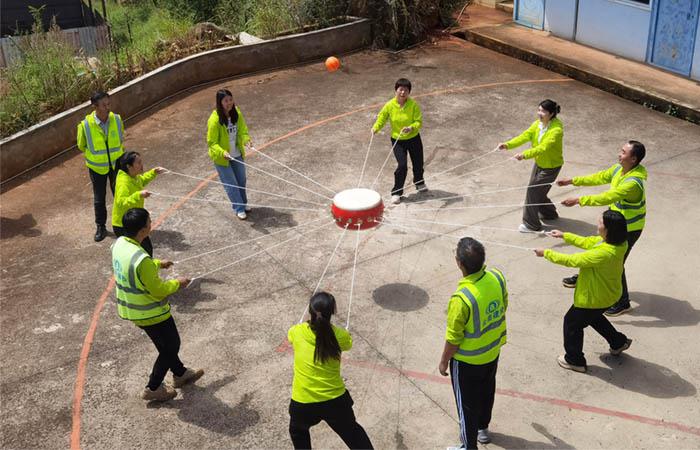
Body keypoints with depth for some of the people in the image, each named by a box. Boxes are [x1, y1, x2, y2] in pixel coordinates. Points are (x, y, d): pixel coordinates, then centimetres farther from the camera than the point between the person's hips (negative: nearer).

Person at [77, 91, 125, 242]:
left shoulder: (117, 120, -14)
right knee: (99, 198, 11)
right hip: (97, 167, -2)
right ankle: (100, 227, 29)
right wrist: (94, 154, 8)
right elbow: (81, 146, -2)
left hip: (116, 163, 2)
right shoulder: (86, 125, -21)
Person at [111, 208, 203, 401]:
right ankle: (152, 388, 27)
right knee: (172, 346, 15)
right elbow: (158, 290, -24)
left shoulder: (118, 244, -9)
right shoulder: (141, 260, -36)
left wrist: (158, 263, 17)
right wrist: (178, 283, -7)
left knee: (165, 344, 28)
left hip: (131, 309, 9)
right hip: (150, 313, -9)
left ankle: (180, 373, 47)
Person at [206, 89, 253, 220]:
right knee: (231, 184, 6)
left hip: (237, 155, 6)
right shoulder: (214, 120, -26)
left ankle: (243, 203, 42)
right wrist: (222, 152, -38)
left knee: (241, 180, 21)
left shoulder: (236, 113, -10)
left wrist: (246, 140, -24)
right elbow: (212, 143, -21)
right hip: (222, 158, -5)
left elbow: (243, 131, -2)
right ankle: (239, 209, 23)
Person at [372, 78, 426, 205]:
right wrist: (376, 128, -21)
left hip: (413, 138, 1)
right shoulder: (389, 105, -12)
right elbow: (381, 118, -3)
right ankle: (396, 192, 2)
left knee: (418, 163, 17)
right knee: (402, 166, -14)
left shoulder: (413, 105, -14)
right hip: (397, 141, -1)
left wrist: (411, 128, -33)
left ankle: (419, 183, 50)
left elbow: (419, 121, -15)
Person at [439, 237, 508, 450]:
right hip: (493, 350, 7)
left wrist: (444, 361, -7)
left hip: (468, 360, -6)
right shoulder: (497, 277, -18)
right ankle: (482, 428, 53)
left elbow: (453, 338, -24)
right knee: (487, 391, 29)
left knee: (467, 402, 15)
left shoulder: (461, 298, -37)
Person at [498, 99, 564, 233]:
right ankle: (549, 214, 44)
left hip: (551, 167, -8)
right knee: (537, 192, 18)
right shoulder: (537, 124, -5)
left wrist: (525, 155, -52)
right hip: (539, 163, 8)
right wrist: (508, 145, -32)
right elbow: (525, 136, -16)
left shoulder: (556, 130, -28)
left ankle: (531, 224, 8)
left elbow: (543, 147, -40)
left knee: (533, 191, -6)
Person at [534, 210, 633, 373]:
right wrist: (564, 235, 6)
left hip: (595, 298, -9)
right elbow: (587, 242, 4)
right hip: (607, 292, 9)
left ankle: (574, 360, 30)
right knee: (593, 316, 35)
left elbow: (571, 260, -30)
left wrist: (546, 253, -19)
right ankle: (619, 342, 48)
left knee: (572, 322, 13)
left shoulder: (605, 252, -38)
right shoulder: (617, 242, -11)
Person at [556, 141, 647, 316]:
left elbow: (607, 197, -37)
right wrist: (573, 181, 9)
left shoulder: (634, 182, -35)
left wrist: (579, 200, -35)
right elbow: (600, 177, 8)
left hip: (629, 229, -9)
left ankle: (623, 302, 19)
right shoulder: (619, 169, -6)